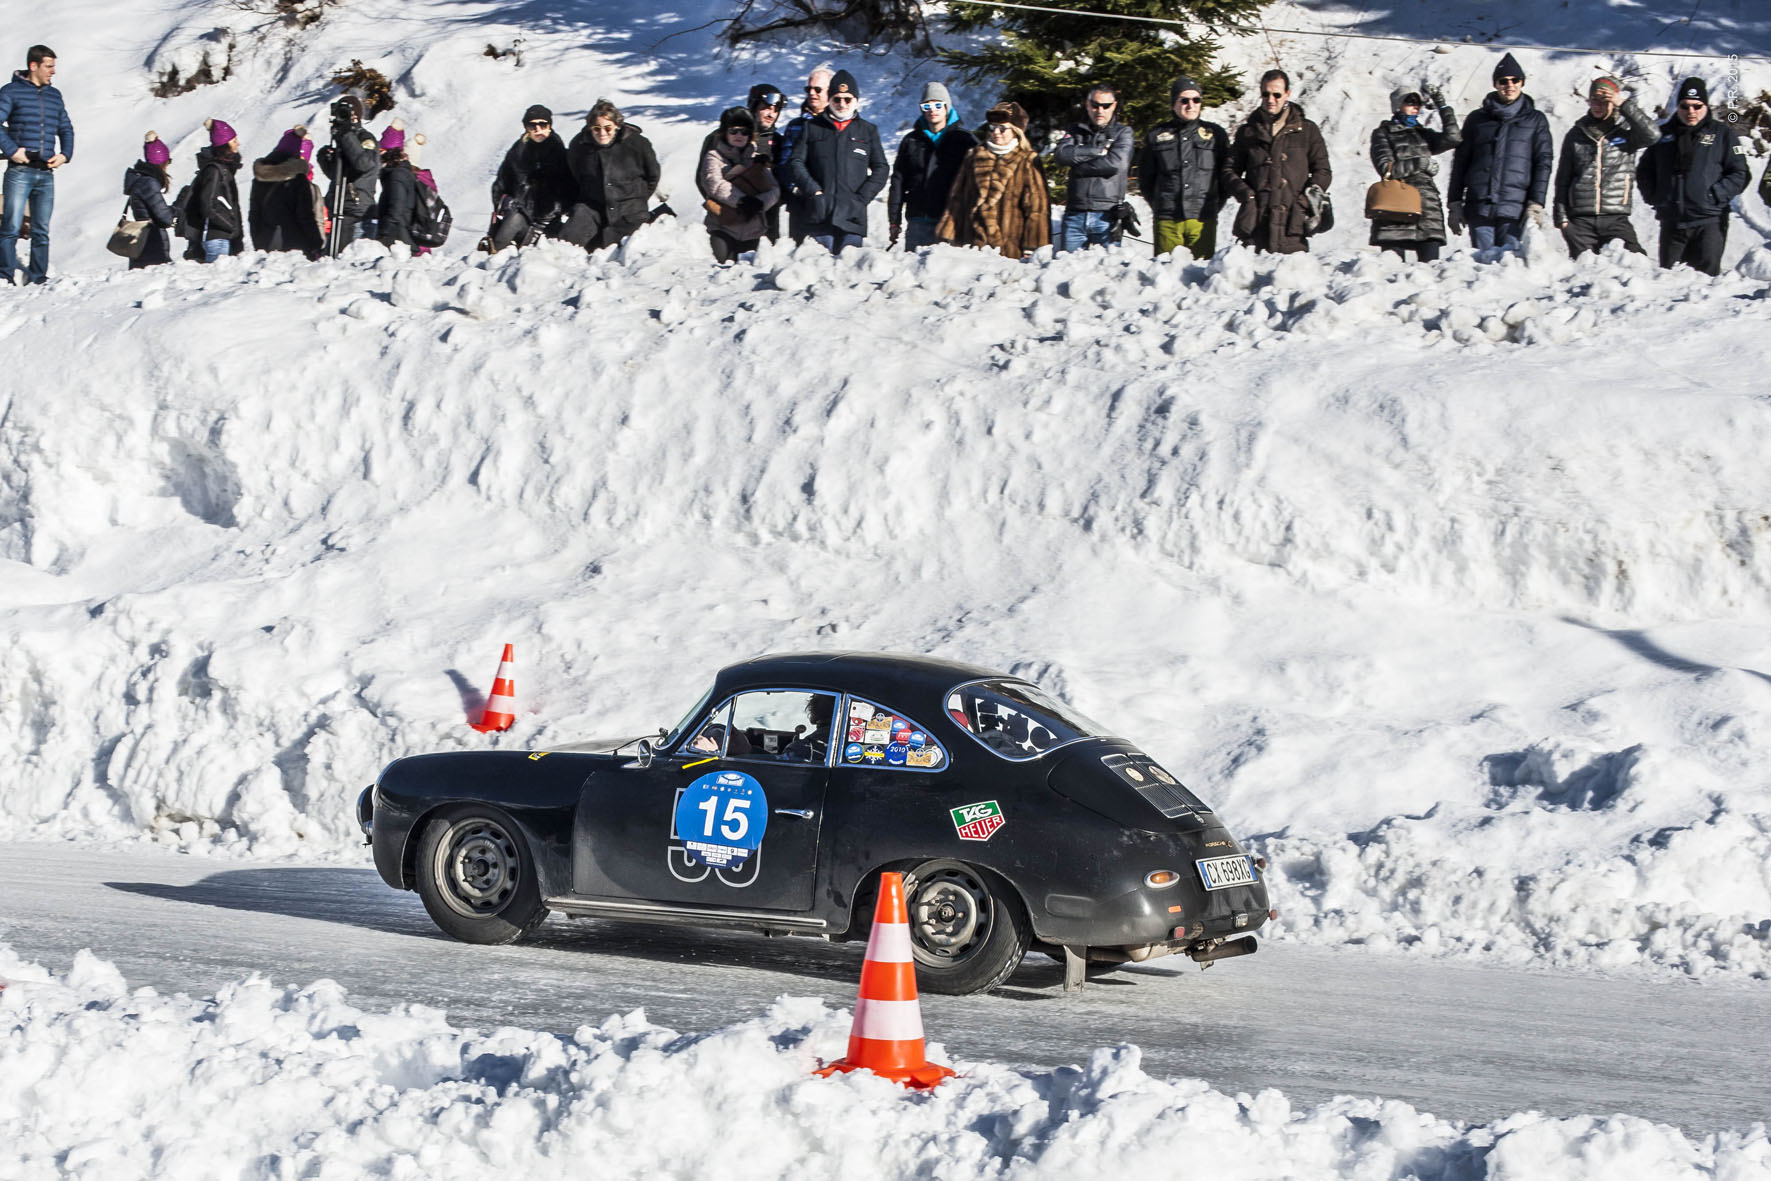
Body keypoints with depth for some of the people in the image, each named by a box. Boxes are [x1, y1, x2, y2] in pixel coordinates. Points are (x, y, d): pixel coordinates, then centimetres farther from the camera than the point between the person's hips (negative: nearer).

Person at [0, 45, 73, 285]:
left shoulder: (54, 95, 16)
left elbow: (66, 128, 23)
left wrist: (65, 154, 7)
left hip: (46, 174, 5)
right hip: (20, 172, -5)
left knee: (41, 231, 7)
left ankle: (37, 278, 13)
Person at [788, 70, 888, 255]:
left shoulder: (868, 131, 16)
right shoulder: (812, 128, 14)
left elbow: (881, 169, 12)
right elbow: (797, 163, 10)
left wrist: (862, 198, -2)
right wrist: (813, 191, -5)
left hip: (852, 216, 1)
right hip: (819, 215, -1)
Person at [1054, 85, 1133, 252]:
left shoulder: (1123, 132, 8)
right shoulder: (1076, 130, 16)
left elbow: (1115, 163, -10)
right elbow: (1062, 154, -3)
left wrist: (1077, 163, -3)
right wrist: (1097, 151, -6)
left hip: (1106, 216, -3)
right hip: (1075, 215, 3)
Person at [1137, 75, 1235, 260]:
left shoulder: (1216, 134, 10)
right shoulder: (1157, 135, 10)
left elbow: (1228, 174, 13)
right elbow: (1145, 177, 16)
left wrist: (1215, 205, 6)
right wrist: (1159, 206, 11)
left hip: (1202, 220, 0)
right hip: (1167, 222, 0)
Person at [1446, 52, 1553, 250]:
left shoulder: (1535, 120, 12)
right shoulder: (1477, 119, 15)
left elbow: (1543, 162, 6)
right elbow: (1460, 162, 16)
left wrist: (1536, 204, -5)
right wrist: (1454, 204, 9)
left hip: (1514, 209, -1)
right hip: (1479, 208, 1)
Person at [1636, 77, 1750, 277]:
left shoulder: (1722, 133, 3)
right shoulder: (1664, 134, 12)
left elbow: (1740, 175, 0)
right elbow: (1644, 170, 21)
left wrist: (1714, 196, -11)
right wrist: (1653, 197, 5)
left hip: (1709, 222, -4)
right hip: (1671, 221, 4)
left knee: (1707, 275, -10)